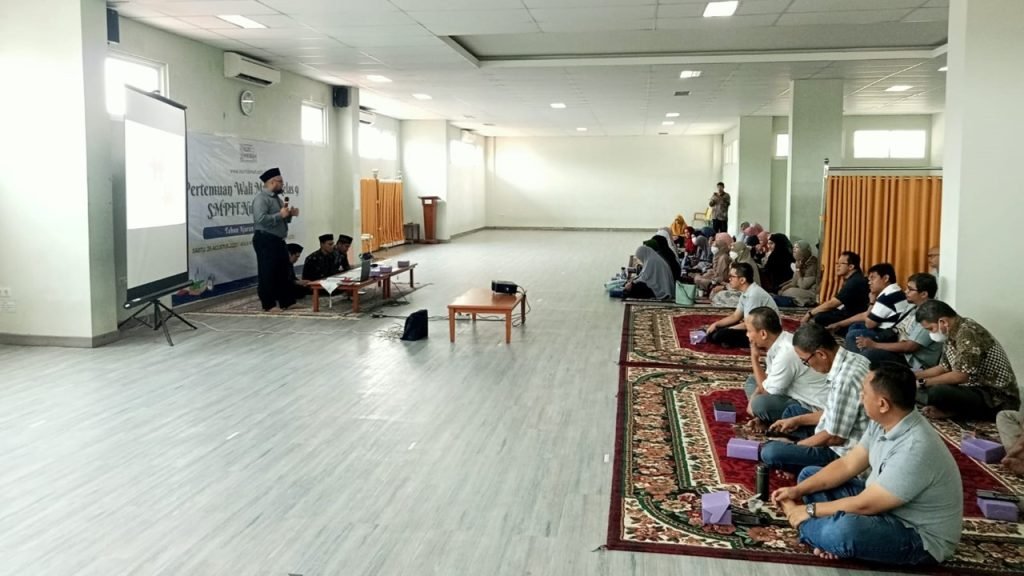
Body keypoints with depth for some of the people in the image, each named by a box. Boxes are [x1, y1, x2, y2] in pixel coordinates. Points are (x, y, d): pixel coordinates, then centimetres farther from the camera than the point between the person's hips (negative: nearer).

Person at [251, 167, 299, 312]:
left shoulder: (277, 198, 16)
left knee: (283, 272, 12)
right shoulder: (261, 198, -14)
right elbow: (261, 219, -27)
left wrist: (289, 215, 5)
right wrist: (280, 215, -23)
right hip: (265, 240, -10)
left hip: (278, 240, 10)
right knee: (267, 273, -3)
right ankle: (269, 305, 4)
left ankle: (286, 301, 20)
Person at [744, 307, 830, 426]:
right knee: (752, 381, 16)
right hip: (798, 395, 10)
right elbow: (767, 379, 11)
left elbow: (767, 391, -16)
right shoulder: (778, 342, -1)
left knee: (760, 404, -30)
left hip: (814, 408, -10)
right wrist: (752, 400, -5)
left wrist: (754, 358, -10)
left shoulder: (786, 353, -29)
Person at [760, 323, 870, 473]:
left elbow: (834, 437, -22)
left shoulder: (845, 378, -30)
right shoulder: (849, 359, 0)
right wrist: (797, 420, 13)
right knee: (791, 412, 25)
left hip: (842, 453, -10)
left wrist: (797, 445, -8)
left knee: (770, 452, -23)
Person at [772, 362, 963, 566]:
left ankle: (801, 523, -6)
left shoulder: (915, 450, -33)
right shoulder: (883, 423, -5)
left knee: (845, 529, -38)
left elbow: (863, 506, -27)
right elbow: (847, 465, 5)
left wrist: (809, 510, -14)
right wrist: (798, 490, -3)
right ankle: (831, 539, -11)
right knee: (810, 474, 8)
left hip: (921, 538, -9)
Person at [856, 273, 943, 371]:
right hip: (901, 352, 10)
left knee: (871, 354, -26)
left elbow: (909, 346, -22)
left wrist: (875, 345, -19)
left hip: (915, 363, -10)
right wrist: (872, 341, -2)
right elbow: (898, 331, 16)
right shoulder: (913, 307, 11)